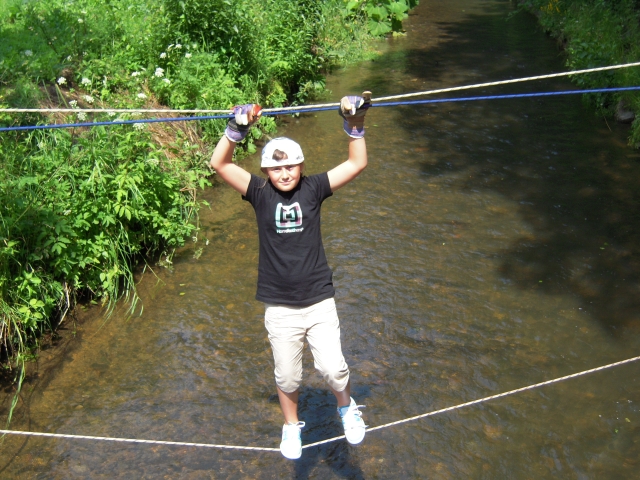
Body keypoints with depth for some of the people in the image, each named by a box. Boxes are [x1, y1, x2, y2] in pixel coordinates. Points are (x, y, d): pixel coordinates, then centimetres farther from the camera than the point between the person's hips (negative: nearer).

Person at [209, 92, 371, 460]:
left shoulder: (313, 190, -3)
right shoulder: (260, 194, -4)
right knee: (287, 377, 13)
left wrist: (355, 125, -19)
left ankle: (347, 407, 29)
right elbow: (219, 164, -12)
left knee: (333, 368, -5)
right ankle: (292, 426, 40)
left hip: (320, 302, 0)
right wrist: (237, 130, -25)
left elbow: (357, 164, -6)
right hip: (280, 308, 1)